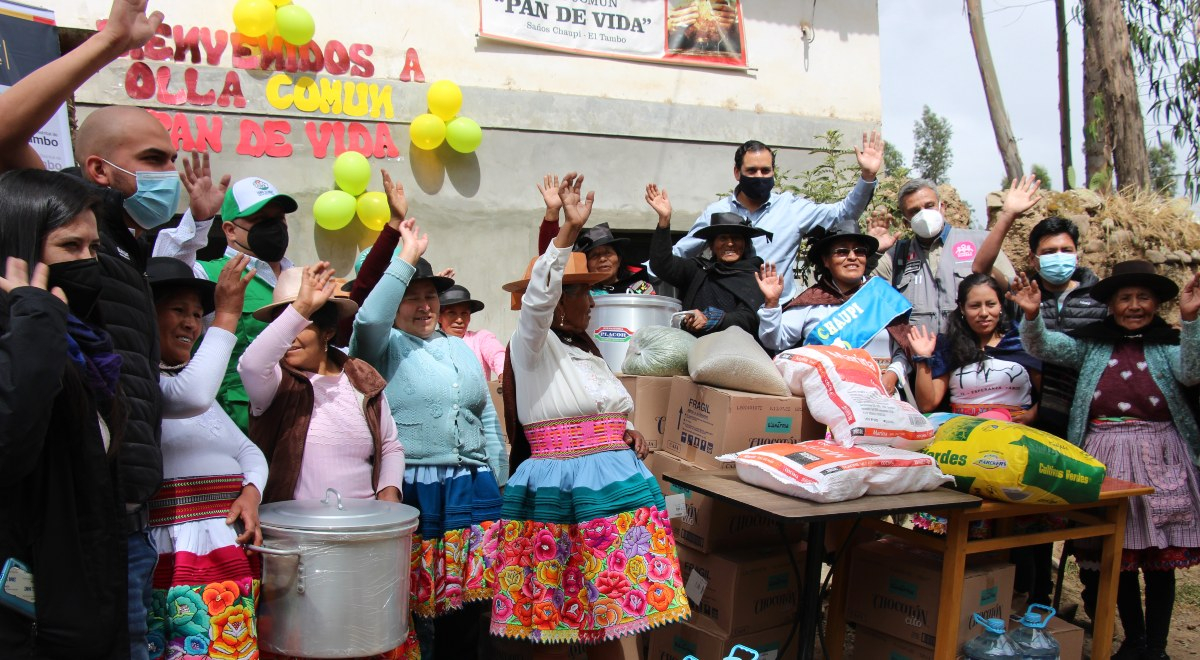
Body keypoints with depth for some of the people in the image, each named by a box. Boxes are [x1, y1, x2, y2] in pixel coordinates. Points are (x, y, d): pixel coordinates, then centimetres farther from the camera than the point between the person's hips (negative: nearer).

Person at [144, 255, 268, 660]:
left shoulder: (189, 379, 22)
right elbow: (191, 396, -26)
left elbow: (249, 451, 20)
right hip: (179, 560, -8)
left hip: (231, 549, 8)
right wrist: (226, 319, -16)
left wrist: (251, 492, -1)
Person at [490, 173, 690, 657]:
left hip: (612, 485, 7)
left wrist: (628, 434, 8)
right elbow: (536, 299, -23)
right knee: (548, 617, -1)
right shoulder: (531, 346, -3)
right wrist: (569, 231, -31)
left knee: (606, 617, 6)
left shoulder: (588, 354, 20)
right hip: (557, 488, -7)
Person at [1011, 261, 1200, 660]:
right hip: (1105, 459, 2)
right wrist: (1031, 315, -19)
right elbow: (1043, 347, 1)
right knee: (1119, 555, 9)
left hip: (1160, 461, -1)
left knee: (1159, 560, 4)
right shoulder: (1091, 344, 9)